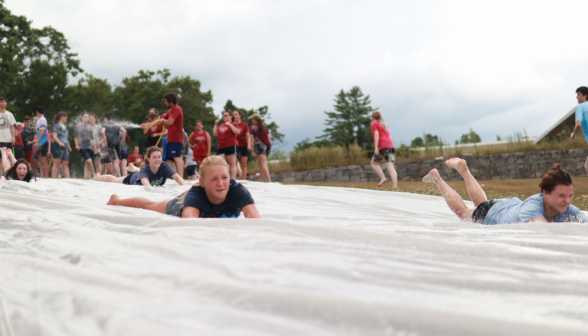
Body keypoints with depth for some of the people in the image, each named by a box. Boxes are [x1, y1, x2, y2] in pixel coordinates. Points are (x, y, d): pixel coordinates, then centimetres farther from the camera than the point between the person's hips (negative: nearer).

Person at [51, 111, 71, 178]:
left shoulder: (64, 126, 20)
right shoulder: (57, 126, -4)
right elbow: (54, 136, -14)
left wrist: (68, 146, 22)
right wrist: (60, 143, -27)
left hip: (65, 147, 8)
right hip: (58, 147, -8)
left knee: (65, 164, 5)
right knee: (56, 163, -8)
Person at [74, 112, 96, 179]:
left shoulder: (90, 127, 18)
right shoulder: (78, 126, 5)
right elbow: (76, 137, 4)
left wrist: (95, 147, 16)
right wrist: (77, 145, -10)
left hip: (90, 147, 5)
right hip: (82, 147, -5)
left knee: (87, 163, 2)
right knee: (89, 161, -18)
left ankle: (86, 177, 5)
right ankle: (93, 175, -7)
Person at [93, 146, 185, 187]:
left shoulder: (165, 166, -41)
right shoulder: (145, 169, -46)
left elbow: (176, 176, -54)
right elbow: (145, 182, -66)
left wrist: (184, 186, -74)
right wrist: (151, 188, -88)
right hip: (133, 179, -3)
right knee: (113, 180, 25)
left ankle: (132, 168, 75)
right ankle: (98, 177, 57)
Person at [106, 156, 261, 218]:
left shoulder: (237, 190, -46)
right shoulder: (195, 194, -49)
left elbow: (255, 217, -59)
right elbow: (188, 218, -68)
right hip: (180, 206, -1)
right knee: (150, 205, 32)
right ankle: (116, 200, 64)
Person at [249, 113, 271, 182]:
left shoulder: (253, 127, 4)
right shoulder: (265, 127, 19)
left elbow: (252, 139, -1)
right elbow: (269, 138, 16)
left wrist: (253, 150, 0)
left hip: (260, 144, -6)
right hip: (267, 145, 6)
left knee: (263, 164, -13)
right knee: (259, 163, 21)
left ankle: (269, 180, -27)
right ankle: (261, 180, 17)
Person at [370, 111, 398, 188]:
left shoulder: (374, 124, 8)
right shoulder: (384, 125, 29)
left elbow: (376, 134, -8)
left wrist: (376, 147, -16)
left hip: (382, 147, -6)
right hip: (391, 146, 6)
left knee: (374, 163, 12)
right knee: (391, 167, -3)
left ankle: (383, 178, -6)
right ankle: (395, 185, -18)